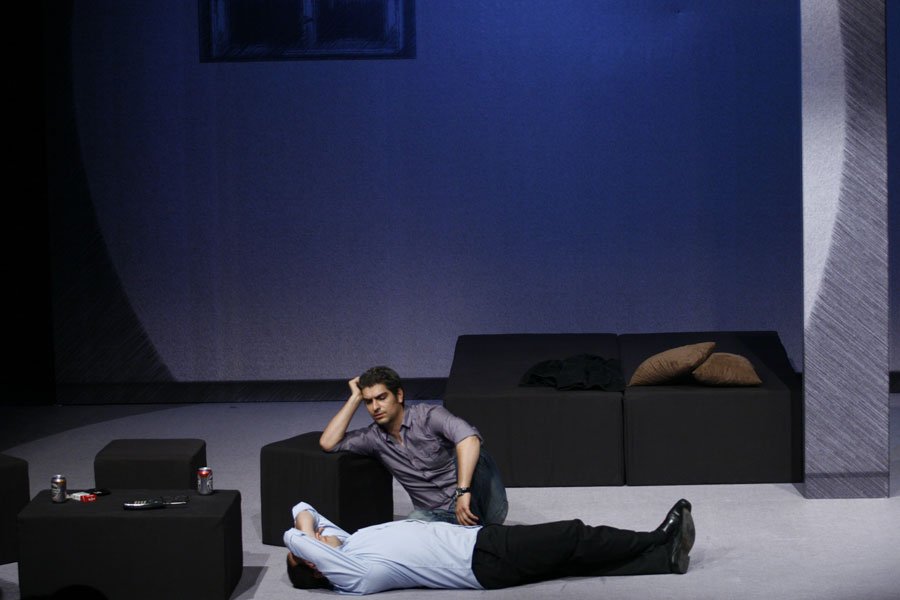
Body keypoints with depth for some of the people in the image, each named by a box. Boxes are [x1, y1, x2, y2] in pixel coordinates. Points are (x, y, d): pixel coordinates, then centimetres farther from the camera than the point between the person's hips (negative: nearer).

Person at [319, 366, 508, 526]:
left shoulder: (427, 416, -11)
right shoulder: (374, 437, 7)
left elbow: (469, 438, -29)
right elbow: (328, 443, -1)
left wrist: (463, 491, -41)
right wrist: (355, 397, 1)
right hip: (437, 516, 3)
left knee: (475, 457, -33)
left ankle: (480, 526, -25)